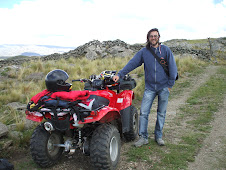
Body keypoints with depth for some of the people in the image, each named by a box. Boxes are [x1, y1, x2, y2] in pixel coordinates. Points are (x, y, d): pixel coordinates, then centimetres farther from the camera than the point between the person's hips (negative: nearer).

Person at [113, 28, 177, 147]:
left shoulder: (165, 50, 1)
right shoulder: (144, 51, 3)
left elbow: (172, 67, 2)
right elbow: (132, 63, -2)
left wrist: (170, 84, -2)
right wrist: (120, 74, -12)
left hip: (163, 87, 0)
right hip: (149, 87, 1)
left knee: (161, 113, 8)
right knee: (143, 112, -5)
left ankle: (158, 136, 23)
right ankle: (143, 137, 6)